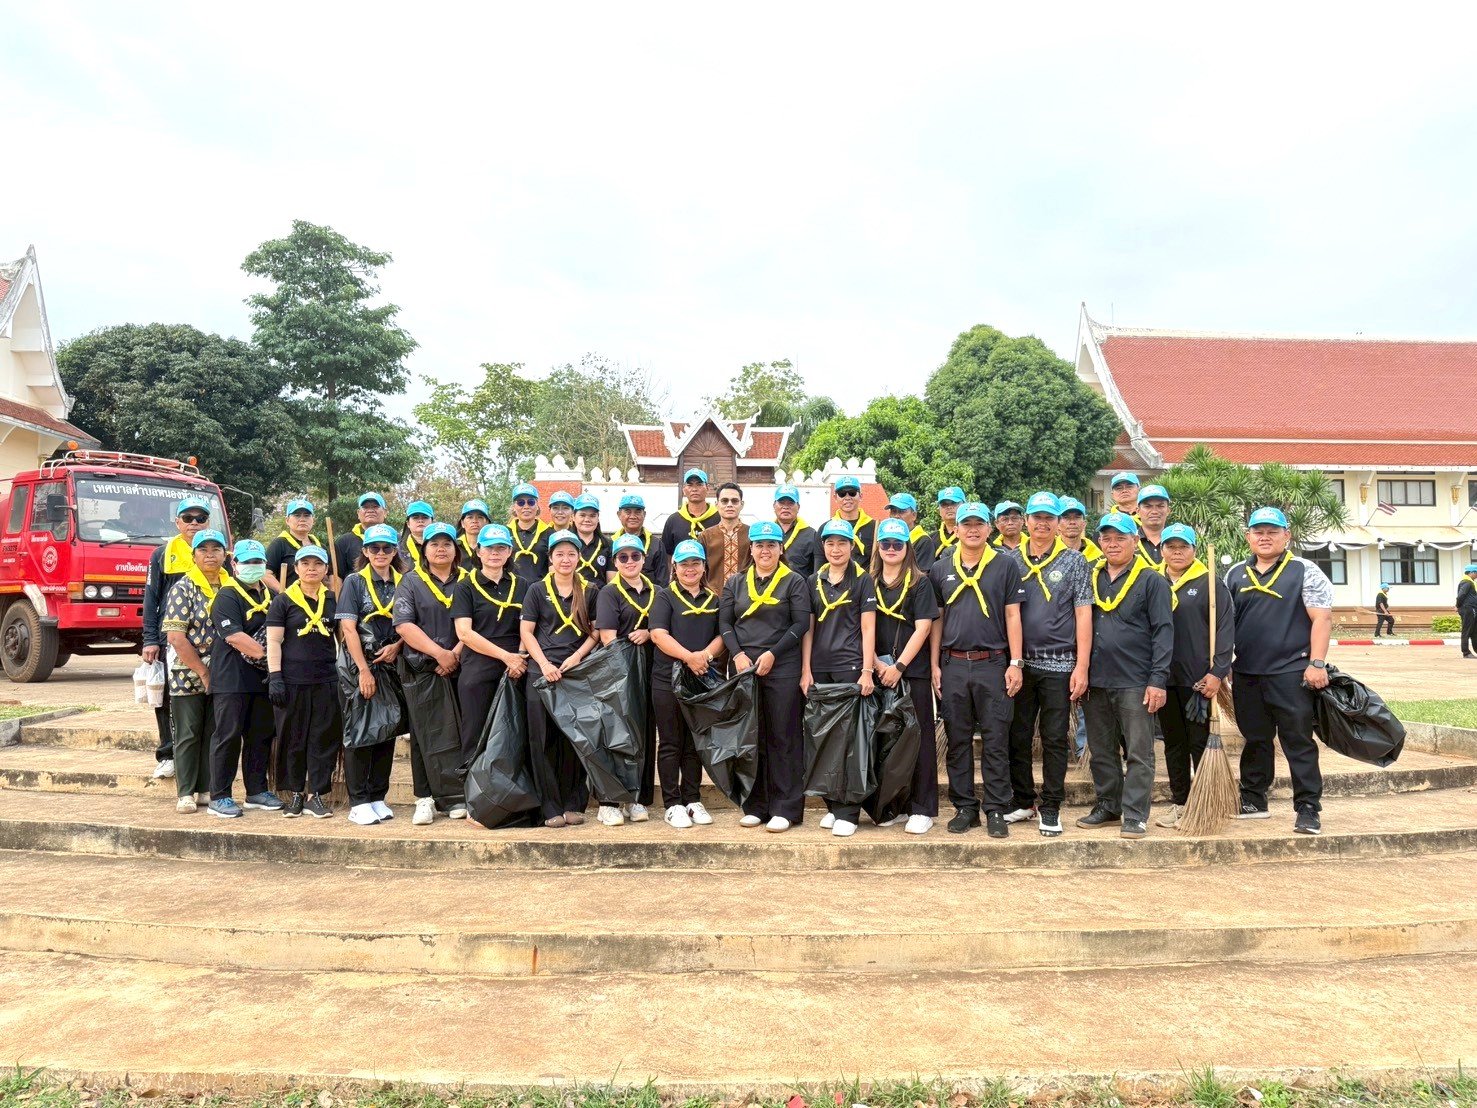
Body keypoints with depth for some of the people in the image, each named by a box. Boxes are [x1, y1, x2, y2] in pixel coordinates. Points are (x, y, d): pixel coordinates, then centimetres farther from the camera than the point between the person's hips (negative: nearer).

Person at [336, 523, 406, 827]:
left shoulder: (403, 583, 9)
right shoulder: (354, 581, 0)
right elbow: (348, 628, -8)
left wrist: (397, 646, -10)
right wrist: (364, 671, -14)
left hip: (392, 665, 4)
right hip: (360, 666, -4)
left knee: (387, 732, 7)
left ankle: (378, 798, 16)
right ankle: (358, 802, 5)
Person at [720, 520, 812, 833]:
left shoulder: (794, 582, 4)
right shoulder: (735, 583, 13)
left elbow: (801, 623, -4)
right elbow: (724, 622, 9)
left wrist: (772, 653, -13)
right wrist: (737, 654, -7)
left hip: (782, 668, -3)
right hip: (744, 667, 3)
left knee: (783, 737, -1)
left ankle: (785, 809, 6)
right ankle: (755, 806, 16)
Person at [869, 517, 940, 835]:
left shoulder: (919, 582, 1)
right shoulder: (868, 583, 10)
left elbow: (923, 627, -6)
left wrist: (898, 666, -12)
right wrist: (876, 665, -6)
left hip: (913, 672, -3)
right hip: (878, 674, 3)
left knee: (918, 738, 0)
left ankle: (922, 809, 7)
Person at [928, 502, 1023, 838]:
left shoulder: (1005, 565, 2)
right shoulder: (940, 569, 8)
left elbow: (1012, 616, 1)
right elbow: (936, 619, 10)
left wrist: (1015, 663, -4)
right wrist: (934, 665, 5)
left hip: (993, 663, -2)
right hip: (952, 665, 2)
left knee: (995, 741, 1)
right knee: (958, 740, 8)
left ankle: (996, 810, 9)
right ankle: (965, 807, 18)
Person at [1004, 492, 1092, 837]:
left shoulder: (1074, 561, 3)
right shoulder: (1011, 560, 7)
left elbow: (1083, 615, -1)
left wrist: (1082, 666, -8)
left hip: (1058, 665, -2)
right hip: (1019, 663, 2)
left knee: (1055, 740, 4)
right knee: (1018, 737, 8)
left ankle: (1050, 808, 14)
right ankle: (1022, 802, 21)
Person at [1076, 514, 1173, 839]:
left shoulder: (1152, 581, -2)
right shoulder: (1090, 579, 11)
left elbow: (1163, 632, -7)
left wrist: (1158, 679, -14)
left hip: (1135, 683, -5)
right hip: (1097, 681, 5)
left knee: (1139, 753, 1)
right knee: (1101, 751, 13)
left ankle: (1135, 815, 6)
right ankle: (1107, 806, 25)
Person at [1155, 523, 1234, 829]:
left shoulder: (1210, 583, -1)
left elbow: (1225, 629, -7)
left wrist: (1217, 672, -14)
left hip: (1199, 679, -4)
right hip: (1164, 678, 4)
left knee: (1200, 743, 2)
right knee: (1173, 744, 12)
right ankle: (1179, 803, 22)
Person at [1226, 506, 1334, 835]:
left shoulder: (1304, 571, -1)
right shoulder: (1236, 574, 12)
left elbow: (1322, 618, -7)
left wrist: (1316, 663, -15)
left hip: (1291, 672, -4)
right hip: (1246, 674, 5)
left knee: (1299, 743, 0)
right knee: (1255, 740, 14)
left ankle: (1308, 809, 8)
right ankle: (1253, 801, 24)